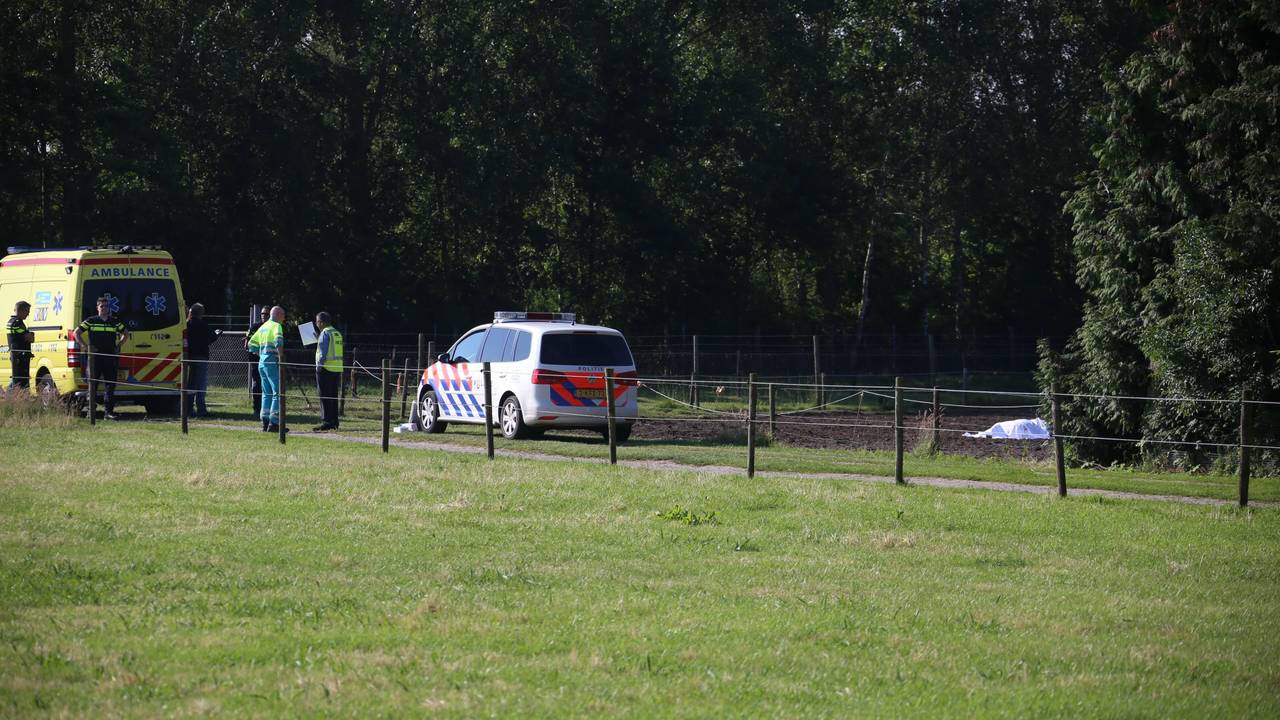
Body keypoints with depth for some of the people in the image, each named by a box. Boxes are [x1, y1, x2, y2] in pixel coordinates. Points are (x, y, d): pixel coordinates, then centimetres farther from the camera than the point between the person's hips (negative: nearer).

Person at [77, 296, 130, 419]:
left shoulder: (115, 322, 12)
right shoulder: (91, 321, 4)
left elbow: (126, 334, 27)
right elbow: (77, 333, 8)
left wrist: (118, 345, 14)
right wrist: (85, 346, 0)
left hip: (111, 357, 3)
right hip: (95, 357, -3)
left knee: (110, 385, -1)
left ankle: (108, 411, 1)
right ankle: (91, 410, 6)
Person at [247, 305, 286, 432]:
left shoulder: (263, 327, 18)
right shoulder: (276, 326, -7)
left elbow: (252, 344, 22)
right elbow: (278, 342, -25)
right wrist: (281, 358, -21)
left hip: (262, 363, 8)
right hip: (273, 363, -8)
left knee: (267, 393, 14)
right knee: (278, 392, -6)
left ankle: (265, 422, 12)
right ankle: (274, 423, -11)